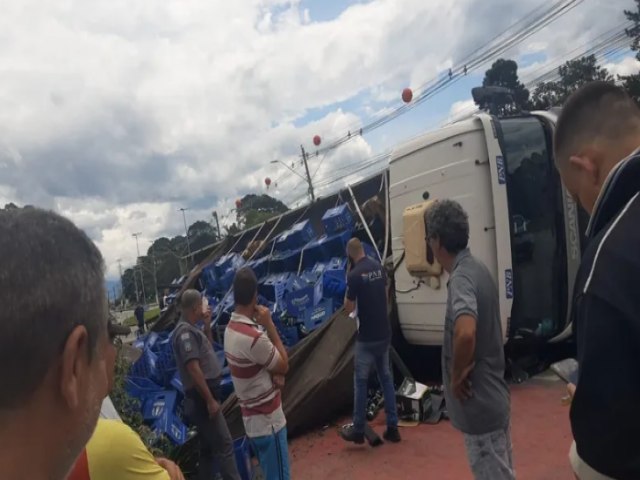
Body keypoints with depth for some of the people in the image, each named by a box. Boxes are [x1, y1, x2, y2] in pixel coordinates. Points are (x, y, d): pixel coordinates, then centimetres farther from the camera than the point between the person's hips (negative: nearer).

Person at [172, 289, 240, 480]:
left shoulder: (191, 330, 11)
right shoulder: (185, 332, -19)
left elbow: (208, 348, 24)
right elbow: (194, 369, -24)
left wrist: (207, 325, 9)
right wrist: (210, 400, -22)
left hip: (203, 398, 10)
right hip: (201, 399, -10)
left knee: (208, 447, 18)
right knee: (224, 445, -7)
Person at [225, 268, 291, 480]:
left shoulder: (231, 329, 1)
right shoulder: (252, 337, -28)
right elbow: (284, 365, -14)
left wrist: (275, 374, -8)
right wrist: (269, 325, -16)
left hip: (252, 420, 9)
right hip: (268, 422, -9)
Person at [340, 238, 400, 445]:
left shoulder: (354, 275, -16)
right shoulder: (379, 267, 3)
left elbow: (349, 308, -8)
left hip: (367, 337, -6)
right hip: (385, 333, 6)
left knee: (360, 381, 6)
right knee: (386, 378, 14)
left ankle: (358, 430, 15)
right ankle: (392, 427, 20)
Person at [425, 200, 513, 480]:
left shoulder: (461, 278, -24)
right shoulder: (477, 269, 5)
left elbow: (465, 333, -41)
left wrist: (457, 375, -24)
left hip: (478, 404, -9)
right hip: (493, 397, 9)